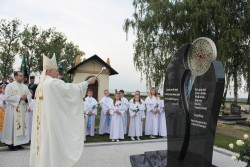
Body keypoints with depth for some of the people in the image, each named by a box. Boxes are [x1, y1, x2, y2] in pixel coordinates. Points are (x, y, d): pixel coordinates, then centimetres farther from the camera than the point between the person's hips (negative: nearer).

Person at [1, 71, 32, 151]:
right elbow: (7, 97, -13)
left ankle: (18, 143, 14)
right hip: (13, 110, -6)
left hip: (23, 110, 6)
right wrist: (20, 97, -16)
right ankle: (11, 144, 4)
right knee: (13, 127, -4)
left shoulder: (25, 86, 14)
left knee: (22, 126, 6)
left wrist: (26, 97, -10)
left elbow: (30, 95, 13)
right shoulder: (10, 86, -3)